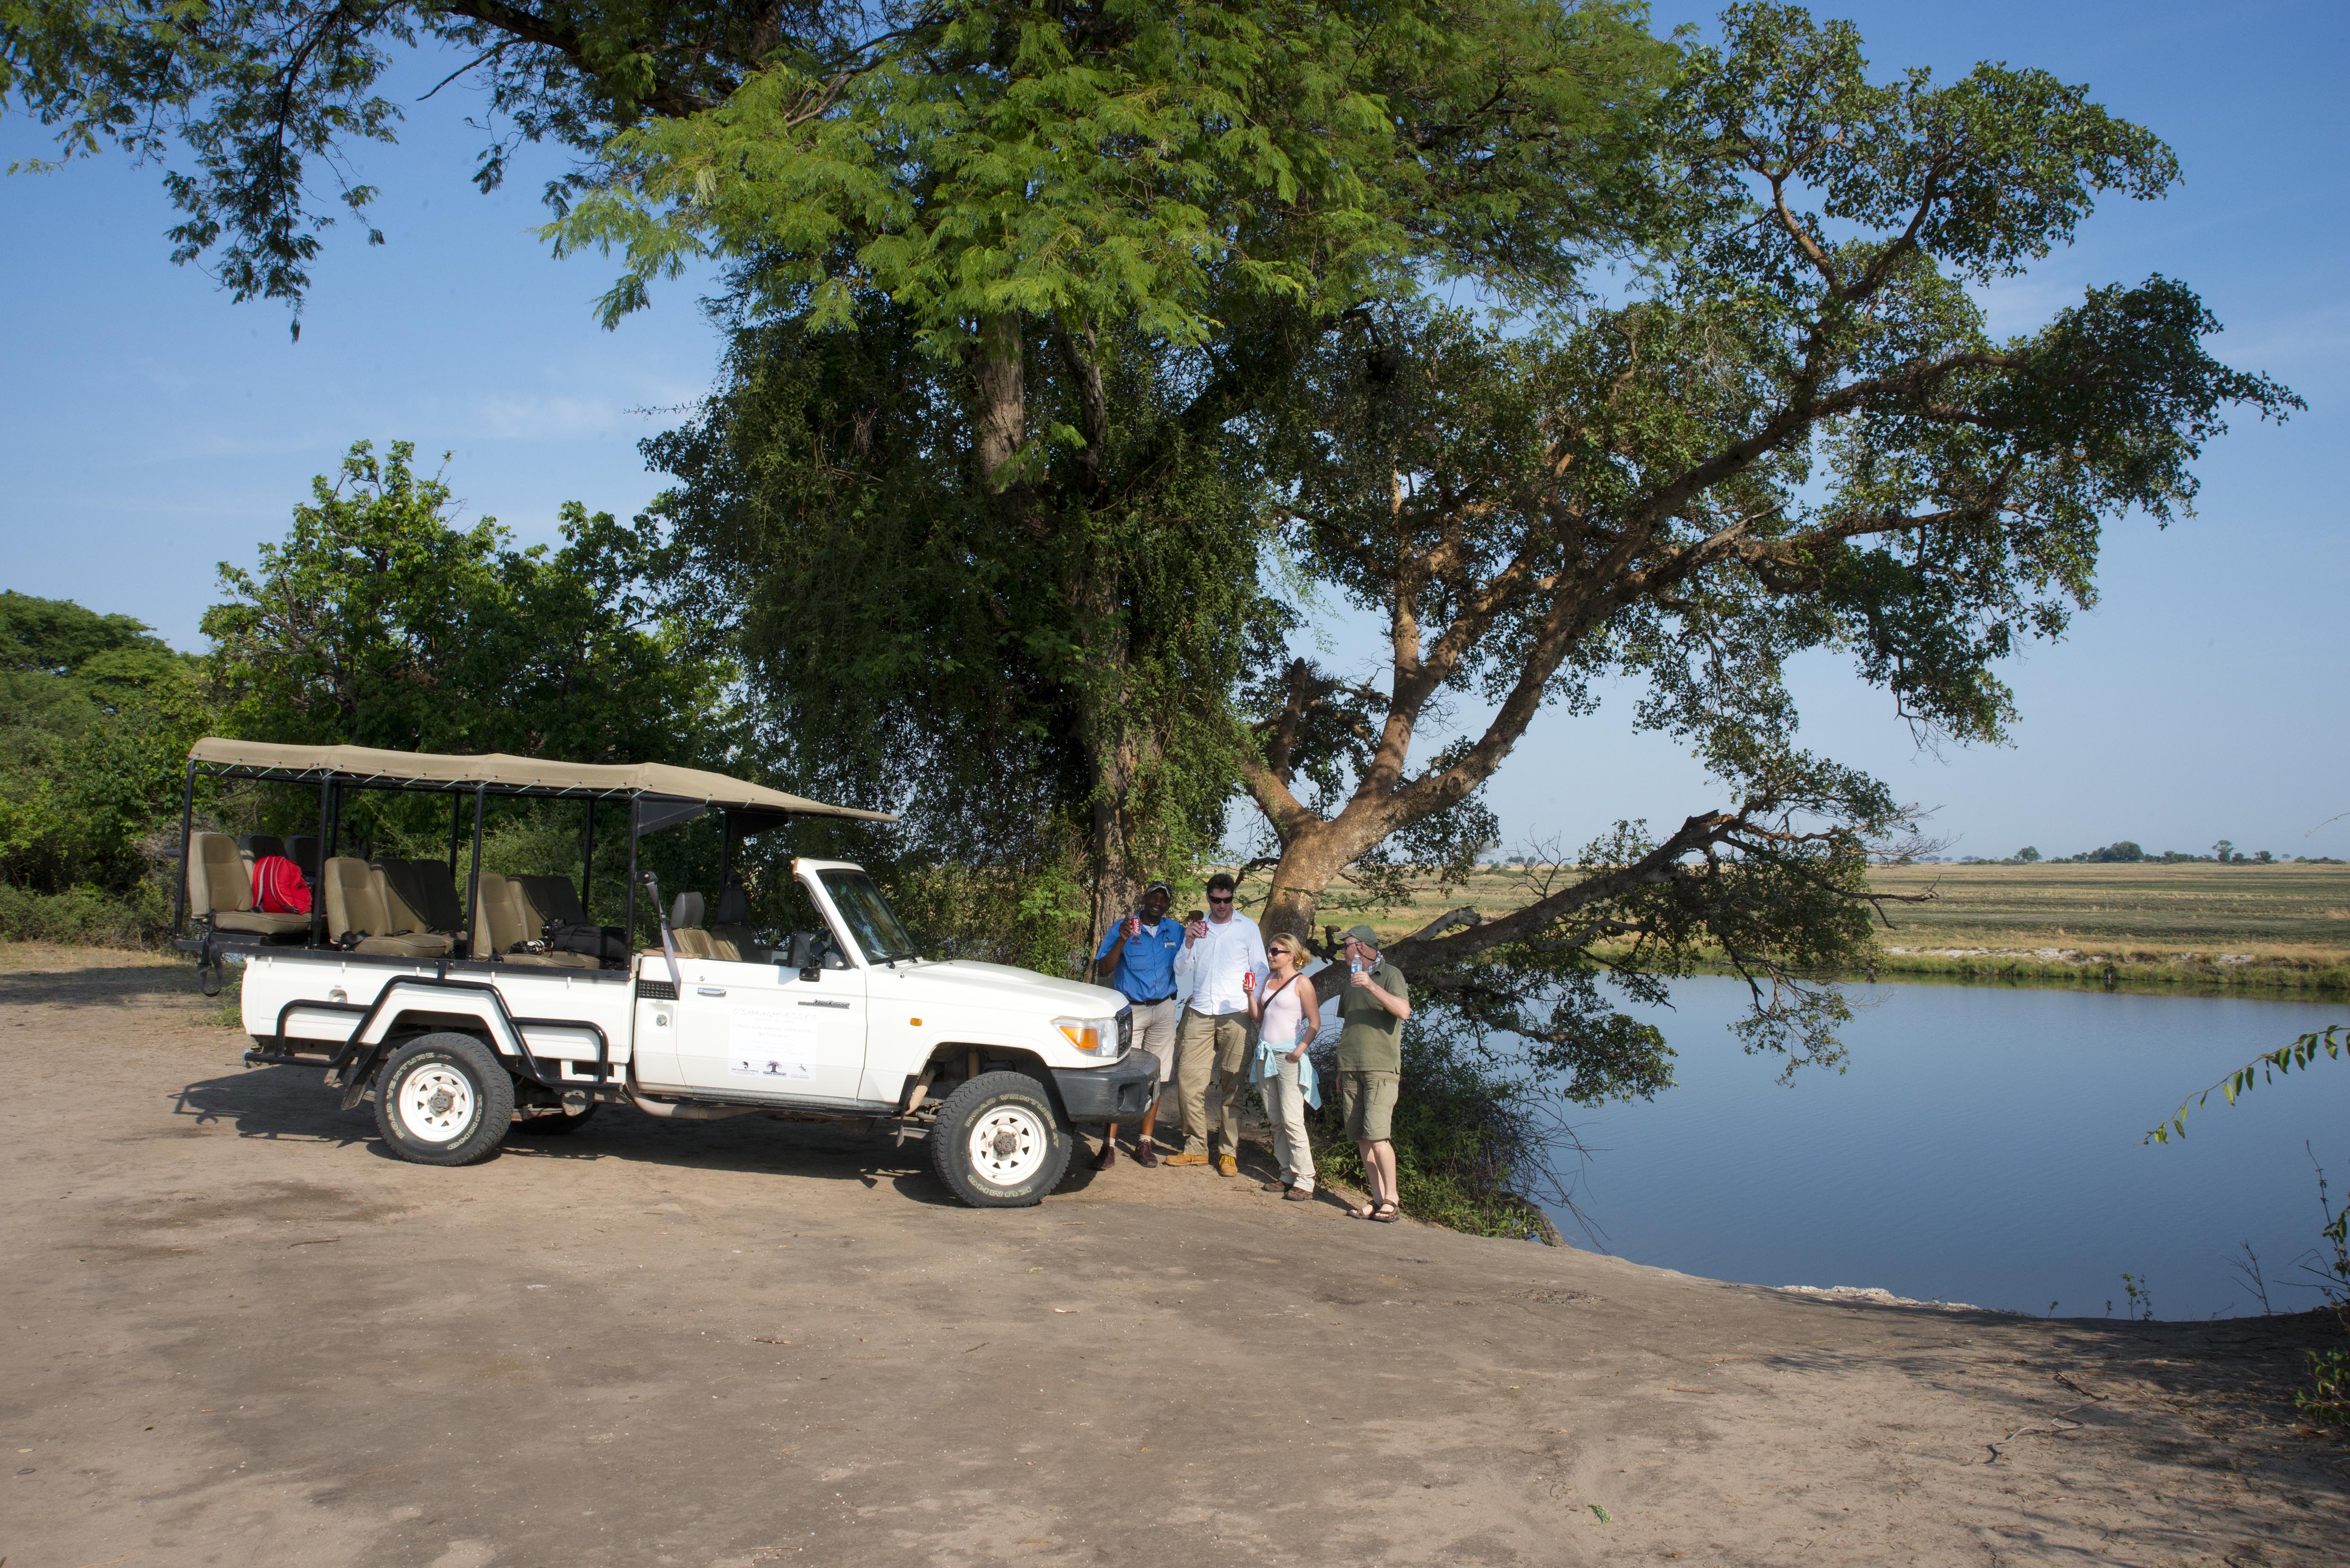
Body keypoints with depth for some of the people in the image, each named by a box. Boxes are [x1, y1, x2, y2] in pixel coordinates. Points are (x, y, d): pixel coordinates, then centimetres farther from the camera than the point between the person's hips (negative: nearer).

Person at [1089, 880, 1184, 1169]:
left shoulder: (1175, 931, 7)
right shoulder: (1122, 928, -3)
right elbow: (1102, 970, -10)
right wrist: (1121, 942, -24)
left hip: (1163, 1011, 4)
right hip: (1130, 1009, -3)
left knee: (1157, 1077, 4)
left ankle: (1144, 1143, 13)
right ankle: (1109, 1146, -8)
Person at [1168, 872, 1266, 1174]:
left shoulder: (1248, 927, 7)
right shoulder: (1198, 927, 15)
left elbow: (1261, 968, 8)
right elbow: (1181, 971, 12)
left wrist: (1254, 985, -12)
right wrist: (1189, 944, -5)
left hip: (1235, 1014, -3)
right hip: (1200, 1013, 3)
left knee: (1232, 1086, -3)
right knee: (1188, 1079, -3)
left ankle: (1228, 1152, 4)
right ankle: (1196, 1148, 7)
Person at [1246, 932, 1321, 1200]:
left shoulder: (1301, 983, -6)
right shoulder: (1270, 980, 15)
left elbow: (1315, 1022, -9)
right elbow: (1258, 1016, 15)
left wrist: (1300, 1050, -18)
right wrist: (1251, 994, 1)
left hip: (1288, 1056, -8)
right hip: (1265, 1054, 8)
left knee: (1292, 1120, -10)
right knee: (1274, 1120, 8)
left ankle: (1305, 1182, -8)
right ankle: (1288, 1176, 13)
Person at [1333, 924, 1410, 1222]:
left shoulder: (1390, 974, -1)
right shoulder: (1350, 980, 20)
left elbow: (1404, 1011, -19)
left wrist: (1372, 986, -26)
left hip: (1381, 1067, -7)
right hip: (1352, 1069, 7)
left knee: (1376, 1135, -15)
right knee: (1361, 1138, 2)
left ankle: (1392, 1199, -4)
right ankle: (1378, 1199, 7)